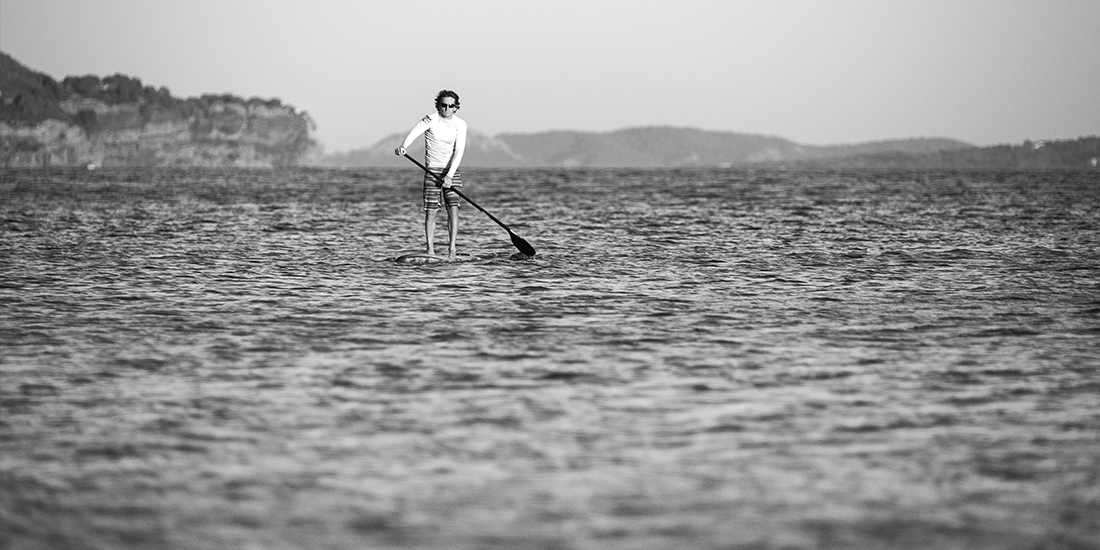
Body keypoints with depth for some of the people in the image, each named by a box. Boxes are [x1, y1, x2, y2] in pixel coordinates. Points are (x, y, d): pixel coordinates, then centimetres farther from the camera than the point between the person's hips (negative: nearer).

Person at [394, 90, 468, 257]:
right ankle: (430, 250, 1)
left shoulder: (460, 124, 0)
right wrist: (403, 146, -48)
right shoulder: (431, 119, -8)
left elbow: (459, 151, -8)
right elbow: (414, 132, -26)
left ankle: (452, 248, -9)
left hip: (452, 170, 2)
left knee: (453, 209, -9)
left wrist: (450, 175, -19)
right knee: (431, 211, -4)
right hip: (432, 170, -2)